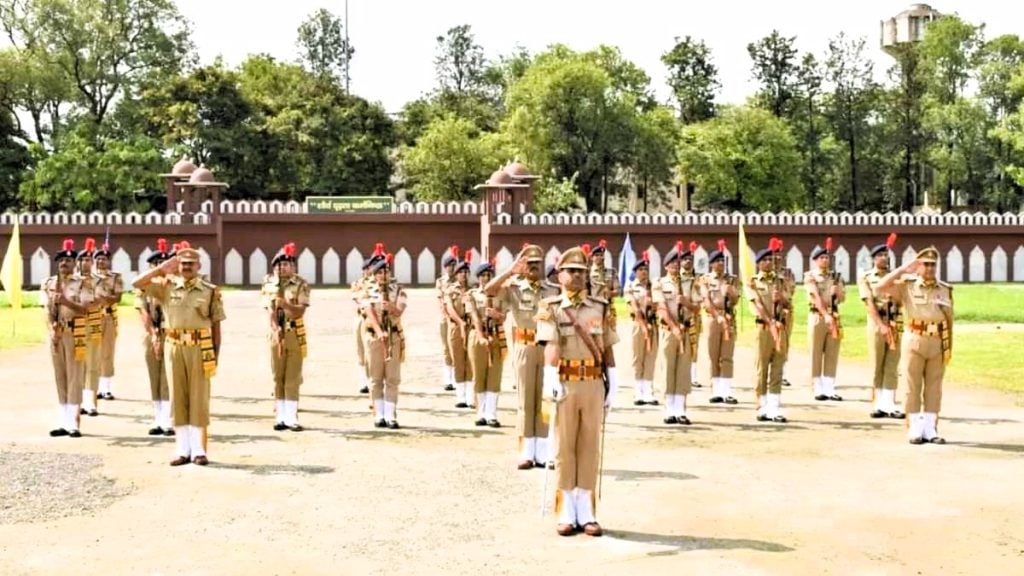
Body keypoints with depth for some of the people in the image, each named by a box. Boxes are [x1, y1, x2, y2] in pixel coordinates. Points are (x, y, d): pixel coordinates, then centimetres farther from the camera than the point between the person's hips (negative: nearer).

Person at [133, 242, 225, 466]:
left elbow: (216, 324, 1)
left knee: (199, 398, 0)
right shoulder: (167, 286, 6)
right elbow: (137, 284, -1)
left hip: (200, 348, -2)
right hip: (175, 348, 2)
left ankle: (198, 450, 6)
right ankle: (183, 450, 12)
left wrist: (216, 353, -2)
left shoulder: (210, 290, 1)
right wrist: (162, 268, -3)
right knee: (178, 398, 5)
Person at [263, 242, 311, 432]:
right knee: (278, 377, 5)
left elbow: (301, 311, -11)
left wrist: (285, 303, -29)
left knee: (293, 378, -1)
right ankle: (281, 418, 11)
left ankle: (292, 418, 0)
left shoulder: (301, 284, -2)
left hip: (295, 335, -2)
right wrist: (276, 331, -17)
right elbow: (270, 310, -4)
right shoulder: (269, 284, 4)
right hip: (276, 335, 2)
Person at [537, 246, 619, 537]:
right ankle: (566, 513, 9)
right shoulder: (550, 308, -1)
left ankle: (586, 512, 12)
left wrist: (612, 385, 5)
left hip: (594, 385, 3)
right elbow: (551, 344, -17)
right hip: (565, 385, -2)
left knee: (590, 447, 5)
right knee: (565, 448, 3)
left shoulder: (600, 308, 9)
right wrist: (551, 378, -30)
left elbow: (607, 350, 11)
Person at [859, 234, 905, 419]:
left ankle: (890, 405, -1)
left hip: (895, 326, 2)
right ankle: (879, 405, 9)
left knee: (892, 367, 0)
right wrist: (882, 325, -16)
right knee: (877, 367, 3)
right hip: (876, 325, -2)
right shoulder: (866, 278, 2)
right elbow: (869, 304, -7)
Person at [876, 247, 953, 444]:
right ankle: (914, 430, 5)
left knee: (934, 388, 6)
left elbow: (949, 320, 12)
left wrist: (950, 346, 7)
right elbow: (882, 286, -15)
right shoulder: (907, 286, 0)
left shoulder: (945, 289, 10)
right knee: (913, 387, 0)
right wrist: (904, 269, -11)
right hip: (914, 342, -3)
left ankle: (930, 429, 11)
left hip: (937, 344, 3)